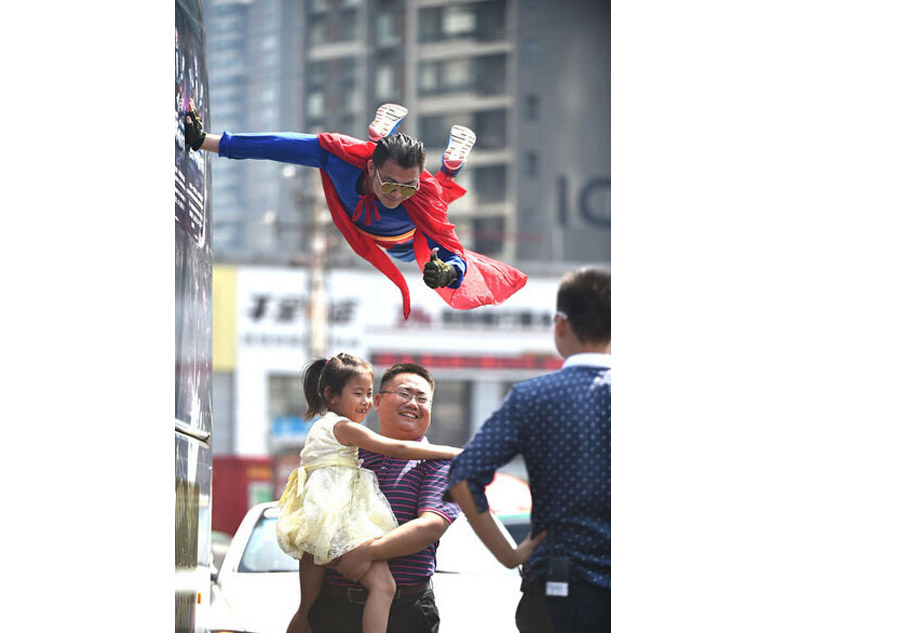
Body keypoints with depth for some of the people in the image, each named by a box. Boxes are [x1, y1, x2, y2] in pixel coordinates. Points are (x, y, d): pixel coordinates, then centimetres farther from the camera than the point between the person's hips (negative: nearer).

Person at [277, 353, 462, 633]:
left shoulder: (321, 427, 25)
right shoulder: (344, 427, -3)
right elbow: (398, 449, -5)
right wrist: (452, 452, -1)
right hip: (339, 520, -10)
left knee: (308, 606, 15)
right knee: (382, 586, -21)